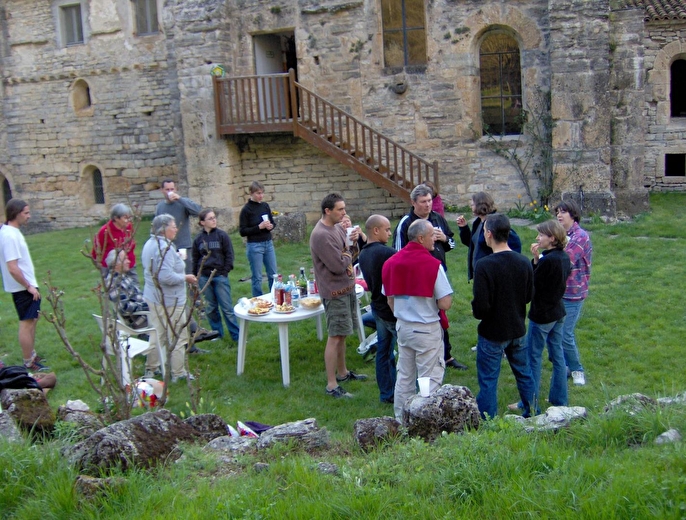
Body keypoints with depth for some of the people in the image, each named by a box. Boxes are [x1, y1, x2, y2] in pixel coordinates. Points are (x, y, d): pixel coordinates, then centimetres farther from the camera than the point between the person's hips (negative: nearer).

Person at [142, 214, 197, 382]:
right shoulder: (165, 248, -23)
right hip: (169, 300, -9)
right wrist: (185, 277, -15)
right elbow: (167, 276, -30)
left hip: (153, 297, 9)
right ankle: (178, 373, 10)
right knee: (178, 336, 3)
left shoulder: (149, 244, 8)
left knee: (158, 333, 20)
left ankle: (151, 369, 29)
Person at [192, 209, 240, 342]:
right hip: (204, 277, 3)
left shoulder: (222, 235, -2)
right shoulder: (198, 239, 5)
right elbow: (195, 259, 12)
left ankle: (236, 336, 3)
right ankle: (217, 333, 21)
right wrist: (196, 277, 9)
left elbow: (229, 255, -1)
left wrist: (225, 272, -7)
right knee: (210, 308, 9)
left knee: (227, 307, -2)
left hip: (220, 276, -3)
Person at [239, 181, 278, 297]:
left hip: (268, 244, 5)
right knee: (257, 277, 3)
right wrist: (259, 227, -19)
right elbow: (242, 231, -10)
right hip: (254, 246, -5)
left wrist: (271, 226, -6)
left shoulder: (265, 206, 5)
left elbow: (273, 223, 17)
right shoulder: (246, 209, -9)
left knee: (273, 274, 12)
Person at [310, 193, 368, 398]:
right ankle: (331, 385, 1)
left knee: (342, 334, 19)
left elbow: (351, 253, 14)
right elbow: (338, 265, -25)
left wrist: (354, 241, -6)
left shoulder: (337, 227, 8)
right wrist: (348, 256, -5)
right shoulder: (321, 235, -21)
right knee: (335, 337, -5)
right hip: (335, 292, -9)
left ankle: (342, 372, 33)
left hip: (347, 287, 9)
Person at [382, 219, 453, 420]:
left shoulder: (391, 262, 1)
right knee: (430, 380, 4)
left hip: (402, 327, 6)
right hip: (427, 329, -6)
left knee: (404, 377, 17)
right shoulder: (433, 264, -17)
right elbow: (445, 304, -17)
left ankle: (401, 420, 26)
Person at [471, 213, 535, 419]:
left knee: (488, 381, 6)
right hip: (518, 330, 6)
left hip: (492, 334, -6)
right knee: (524, 374, 21)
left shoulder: (484, 266, -24)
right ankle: (531, 416, 35)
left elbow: (481, 306, -24)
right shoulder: (524, 262, -5)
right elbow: (529, 295, 6)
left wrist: (475, 312, -3)